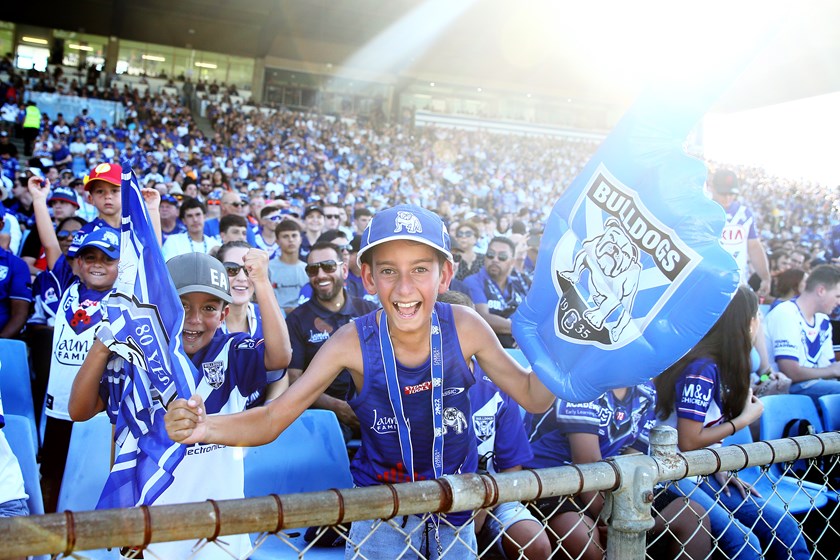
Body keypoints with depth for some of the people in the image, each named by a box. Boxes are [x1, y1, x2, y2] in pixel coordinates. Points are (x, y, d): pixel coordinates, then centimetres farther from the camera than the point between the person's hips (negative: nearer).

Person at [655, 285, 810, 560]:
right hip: (673, 474, -9)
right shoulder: (702, 368, -19)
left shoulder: (720, 365, 9)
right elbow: (687, 441, -19)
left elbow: (706, 431, 10)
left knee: (784, 526, 4)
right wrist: (745, 419, -10)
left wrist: (720, 470, -3)